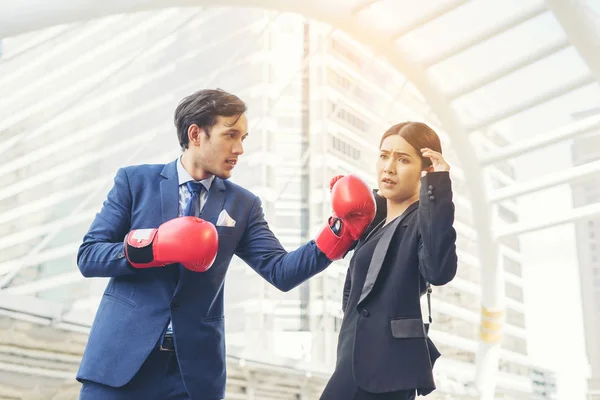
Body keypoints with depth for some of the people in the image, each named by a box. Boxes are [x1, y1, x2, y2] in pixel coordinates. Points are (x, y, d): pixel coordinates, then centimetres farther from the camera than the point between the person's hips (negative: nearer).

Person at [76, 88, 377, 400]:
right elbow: (87, 256, -2)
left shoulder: (243, 205, 7)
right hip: (122, 355, -1)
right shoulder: (135, 181, 2)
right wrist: (151, 247, -19)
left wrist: (340, 232, -15)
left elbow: (281, 271, -2)